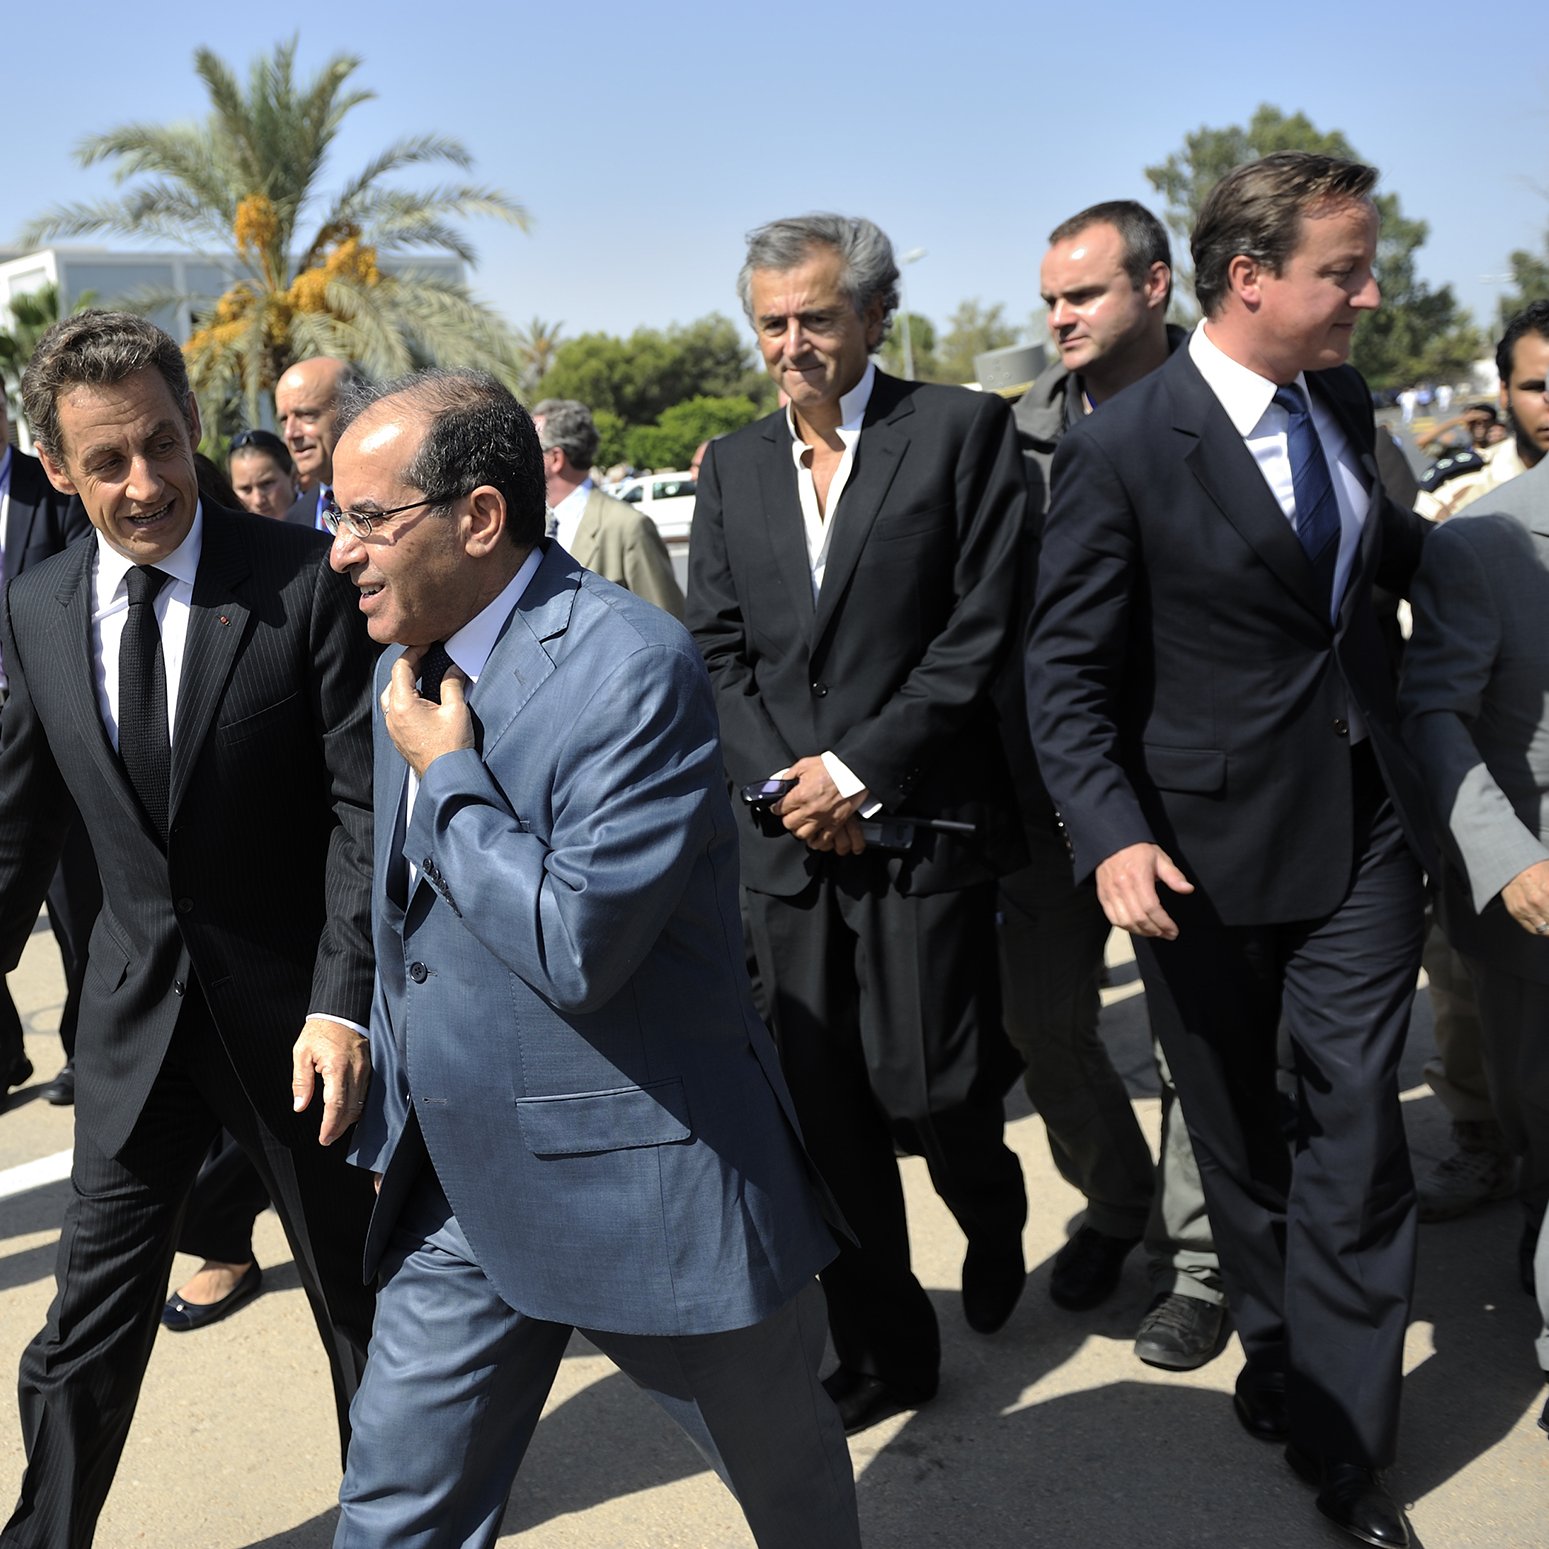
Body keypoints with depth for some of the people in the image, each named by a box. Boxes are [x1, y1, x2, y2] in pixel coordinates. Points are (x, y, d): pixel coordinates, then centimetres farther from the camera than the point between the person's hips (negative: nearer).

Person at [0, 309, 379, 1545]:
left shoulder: (307, 580, -14)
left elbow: (367, 808, -15)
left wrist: (342, 1002, -21)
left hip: (295, 1005, -2)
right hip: (137, 1010, 3)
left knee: (359, 1291, 16)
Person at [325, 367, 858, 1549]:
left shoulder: (631, 667, -21)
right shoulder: (412, 663, 6)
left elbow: (575, 944, -28)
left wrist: (446, 775, -17)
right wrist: (397, 1118, 19)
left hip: (644, 1192, -7)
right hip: (462, 1189, 7)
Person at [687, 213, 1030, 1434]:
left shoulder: (964, 431, -1)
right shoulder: (735, 467, 13)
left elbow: (983, 632, -9)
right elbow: (716, 648, 9)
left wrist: (859, 768, -12)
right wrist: (785, 785, -6)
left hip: (923, 828, -4)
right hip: (789, 835, 4)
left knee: (932, 1093, -3)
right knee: (829, 1118, 7)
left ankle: (993, 1211, 33)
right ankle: (885, 1351, 23)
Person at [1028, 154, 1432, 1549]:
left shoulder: (1343, 402, 5)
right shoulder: (1121, 450, -14)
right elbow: (1067, 670, -13)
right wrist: (1113, 838, -23)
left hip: (1359, 823, 4)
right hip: (1207, 844, -4)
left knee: (1357, 1120, 1)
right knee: (1237, 1128, 13)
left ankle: (1340, 1437, 14)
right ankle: (1276, 1348, 36)